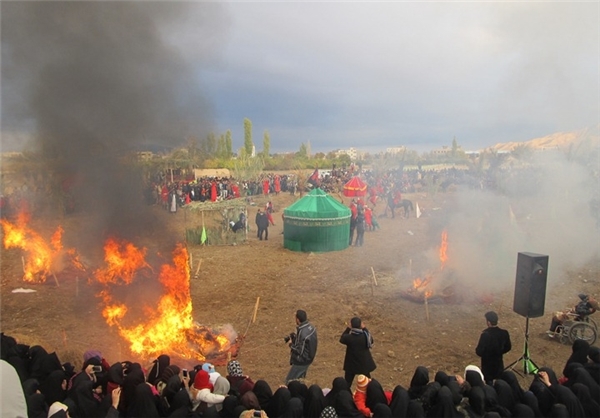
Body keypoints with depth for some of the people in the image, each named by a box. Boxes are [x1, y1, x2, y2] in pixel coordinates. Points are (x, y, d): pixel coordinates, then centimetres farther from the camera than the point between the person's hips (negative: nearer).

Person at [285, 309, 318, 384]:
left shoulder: (302, 333, -31)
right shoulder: (311, 327, -3)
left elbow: (299, 351, -27)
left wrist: (291, 343, -13)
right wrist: (295, 337, 1)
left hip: (301, 361, -9)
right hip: (308, 358, 9)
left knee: (290, 382, 3)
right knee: (299, 380, 24)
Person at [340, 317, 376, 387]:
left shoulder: (349, 337, -25)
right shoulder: (365, 336, -22)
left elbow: (342, 339, -2)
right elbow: (371, 341, 2)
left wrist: (348, 328, -3)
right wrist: (364, 328, -3)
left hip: (351, 364, -1)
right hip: (364, 363, 1)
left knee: (347, 382, 16)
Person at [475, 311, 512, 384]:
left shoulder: (485, 335, -28)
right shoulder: (504, 333, -12)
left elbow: (479, 352, -23)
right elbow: (508, 348, 4)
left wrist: (477, 350, -1)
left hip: (487, 365, -5)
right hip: (499, 364, 5)